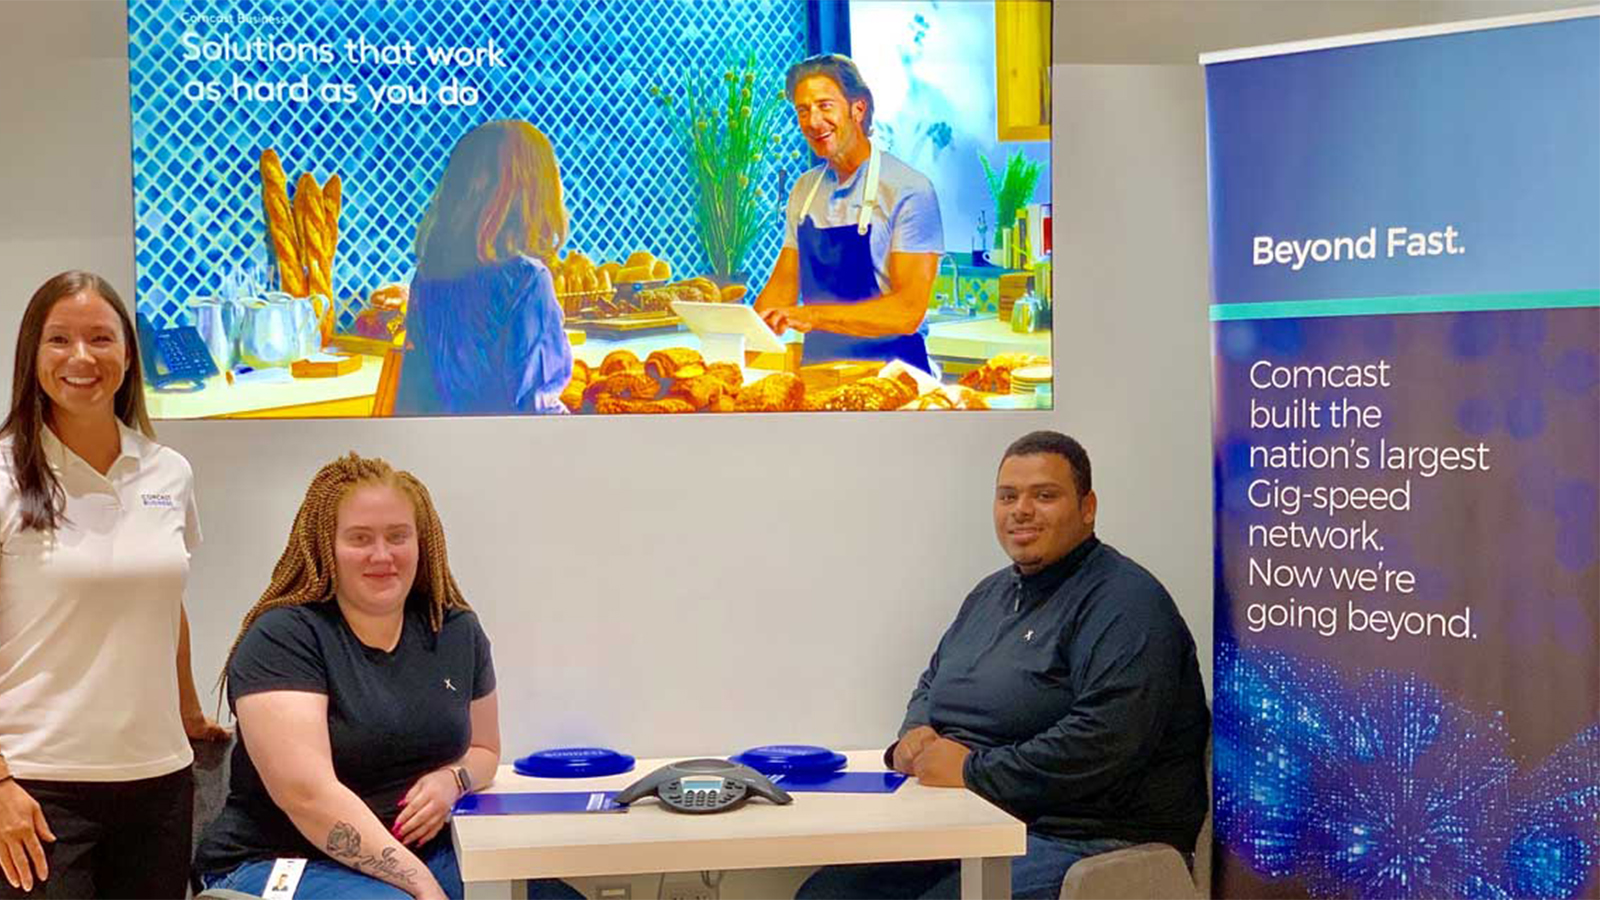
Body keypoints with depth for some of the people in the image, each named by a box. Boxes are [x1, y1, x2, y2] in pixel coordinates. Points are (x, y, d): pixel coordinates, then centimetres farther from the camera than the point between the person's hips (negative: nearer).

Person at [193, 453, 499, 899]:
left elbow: (482, 748, 21)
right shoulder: (280, 639, -11)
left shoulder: (457, 632, 7)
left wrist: (452, 780, -3)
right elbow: (307, 793, -21)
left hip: (423, 854, 6)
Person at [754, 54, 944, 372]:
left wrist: (813, 316, -25)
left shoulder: (908, 190, -8)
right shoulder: (804, 190, 13)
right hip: (816, 370, 6)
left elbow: (908, 312, -15)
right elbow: (783, 286, 17)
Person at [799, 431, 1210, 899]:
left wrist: (971, 769, -17)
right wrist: (915, 733, 6)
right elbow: (932, 682, 32)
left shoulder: (1124, 602, -11)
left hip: (1077, 840, -8)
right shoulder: (993, 592, 20)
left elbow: (1103, 743, -23)